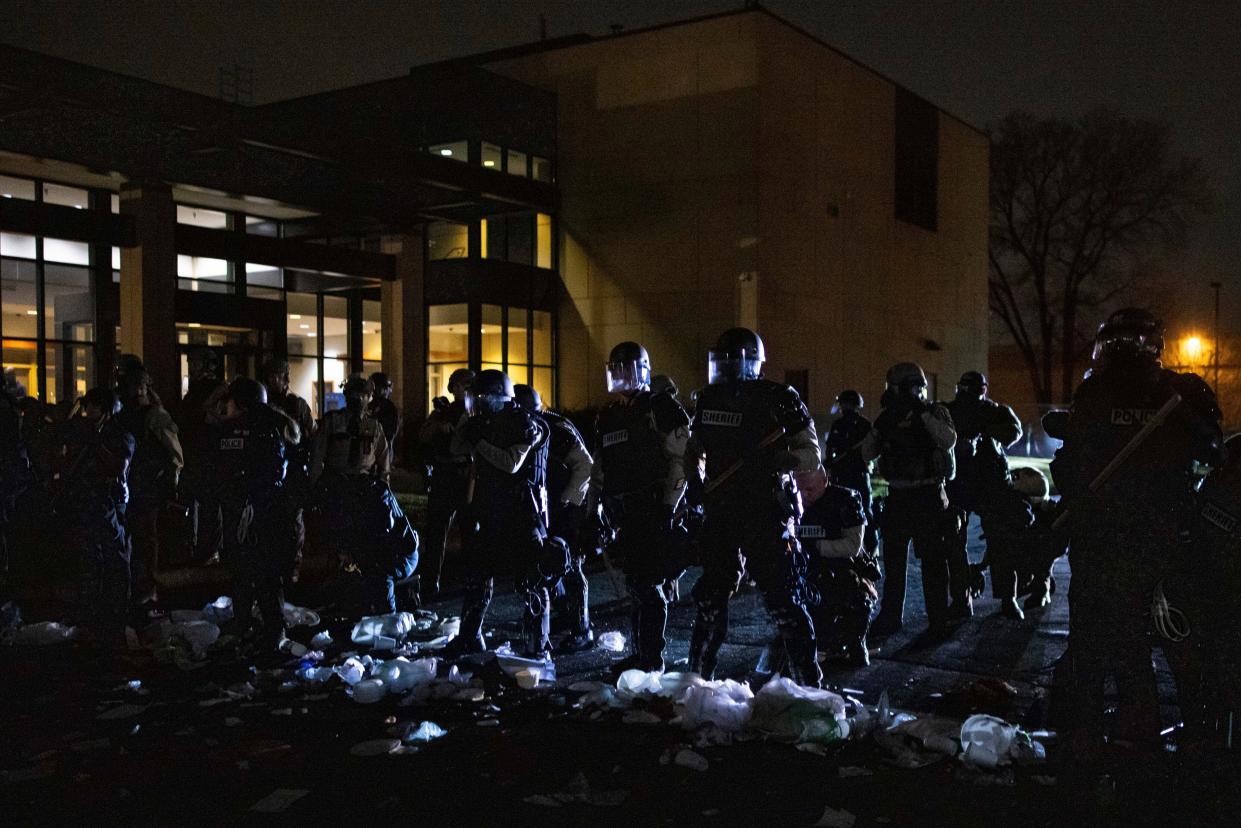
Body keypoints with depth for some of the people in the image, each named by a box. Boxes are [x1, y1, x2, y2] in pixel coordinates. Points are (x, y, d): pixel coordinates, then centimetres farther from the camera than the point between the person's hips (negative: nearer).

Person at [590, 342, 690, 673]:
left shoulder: (660, 407, -3)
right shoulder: (607, 416, 20)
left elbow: (681, 459, -9)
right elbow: (599, 469, 25)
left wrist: (669, 506, -15)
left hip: (653, 511, -7)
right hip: (624, 515, 7)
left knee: (648, 585, -8)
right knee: (637, 584, 9)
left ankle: (651, 658, -2)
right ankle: (642, 654, 17)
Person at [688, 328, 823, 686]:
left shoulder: (779, 399, -8)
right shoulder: (709, 399, 9)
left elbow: (812, 455, -7)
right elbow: (693, 451, 22)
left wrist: (771, 460, -24)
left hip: (769, 514, -5)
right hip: (721, 513, 6)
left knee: (784, 601, -4)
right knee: (709, 599, 11)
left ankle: (809, 684, 6)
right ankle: (697, 678, 23)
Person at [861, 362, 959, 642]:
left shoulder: (935, 412, -3)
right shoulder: (889, 416, 9)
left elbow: (948, 441, -22)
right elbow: (867, 454, 4)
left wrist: (922, 412, -23)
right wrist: (880, 425, -10)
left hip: (928, 496, -5)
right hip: (897, 496, 5)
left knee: (933, 561, -2)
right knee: (893, 561, 14)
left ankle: (937, 622, 3)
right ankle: (890, 616, 26)